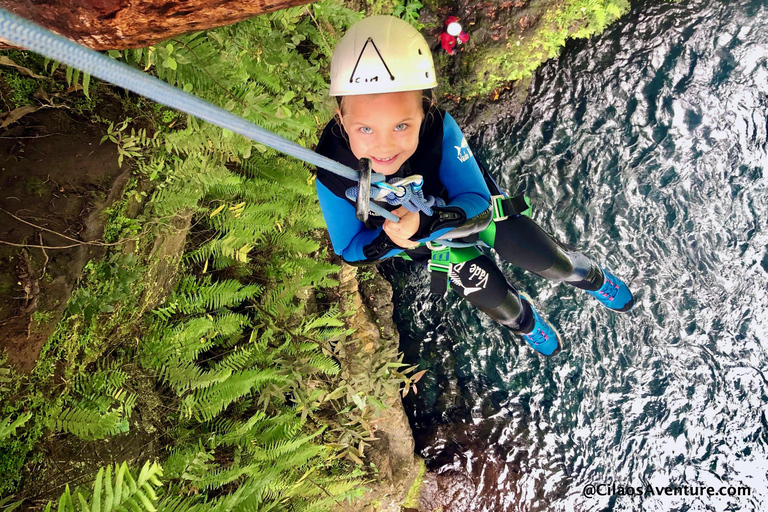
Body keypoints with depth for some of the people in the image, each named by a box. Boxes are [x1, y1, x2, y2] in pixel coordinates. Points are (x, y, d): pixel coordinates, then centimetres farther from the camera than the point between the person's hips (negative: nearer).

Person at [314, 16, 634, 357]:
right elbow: (349, 250, -20)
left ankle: (594, 279, 51)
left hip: (479, 209, 0)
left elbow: (476, 202, -29)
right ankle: (525, 324, 50)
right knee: (500, 304, 11)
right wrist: (391, 239, -41)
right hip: (433, 241, 0)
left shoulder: (439, 127, -39)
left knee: (555, 264, 13)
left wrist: (425, 223, -48)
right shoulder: (333, 177, -36)